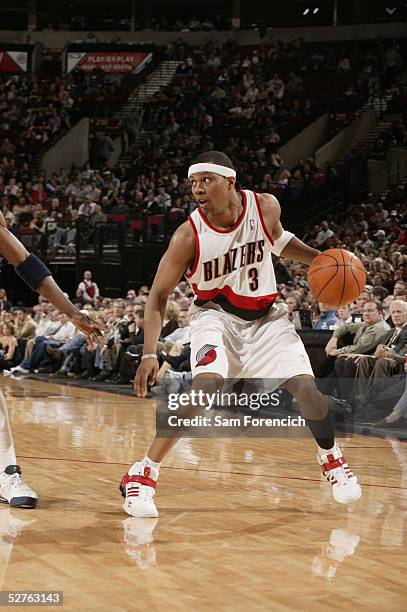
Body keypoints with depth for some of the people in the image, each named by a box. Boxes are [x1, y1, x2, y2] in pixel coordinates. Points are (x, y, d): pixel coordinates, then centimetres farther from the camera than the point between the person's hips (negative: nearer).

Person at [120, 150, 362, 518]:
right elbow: (159, 296, -16)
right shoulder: (189, 236, -23)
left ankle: (332, 460, 24)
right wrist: (150, 355, -26)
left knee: (306, 389, -7)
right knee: (206, 387, -28)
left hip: (265, 315, 3)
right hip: (217, 314, -3)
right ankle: (143, 474, -19)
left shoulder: (265, 207, -16)